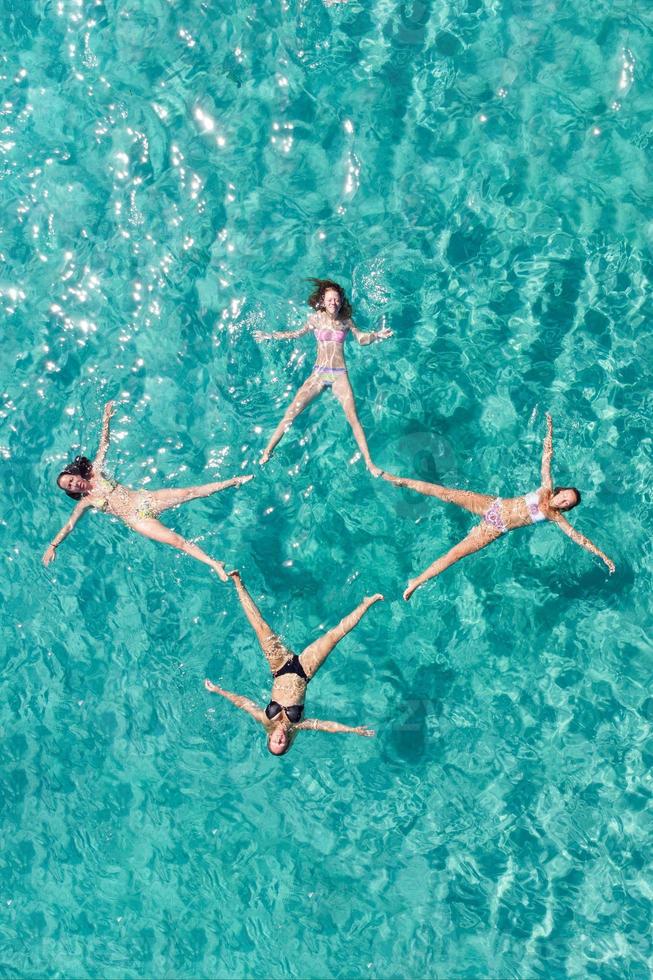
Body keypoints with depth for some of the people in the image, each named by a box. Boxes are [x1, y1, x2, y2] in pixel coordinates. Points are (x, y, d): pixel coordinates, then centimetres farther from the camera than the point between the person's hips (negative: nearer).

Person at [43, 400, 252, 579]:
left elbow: (104, 444, 9)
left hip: (146, 499, 3)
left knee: (190, 492, -11)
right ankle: (214, 564, -23)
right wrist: (52, 546, 2)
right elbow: (69, 525, 6)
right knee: (176, 540, -18)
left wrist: (106, 419, 7)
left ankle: (232, 481, -5)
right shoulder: (85, 503, 3)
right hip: (137, 520, -2)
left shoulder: (95, 473, 7)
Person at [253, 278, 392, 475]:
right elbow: (298, 333, 15)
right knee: (291, 412, -9)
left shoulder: (346, 321, 2)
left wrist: (377, 335, -7)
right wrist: (271, 336, 13)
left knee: (353, 418, -9)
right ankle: (267, 452, -2)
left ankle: (369, 463, -4)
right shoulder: (317, 318, 0)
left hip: (340, 375, 0)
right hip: (318, 373, 0)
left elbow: (362, 339, 12)